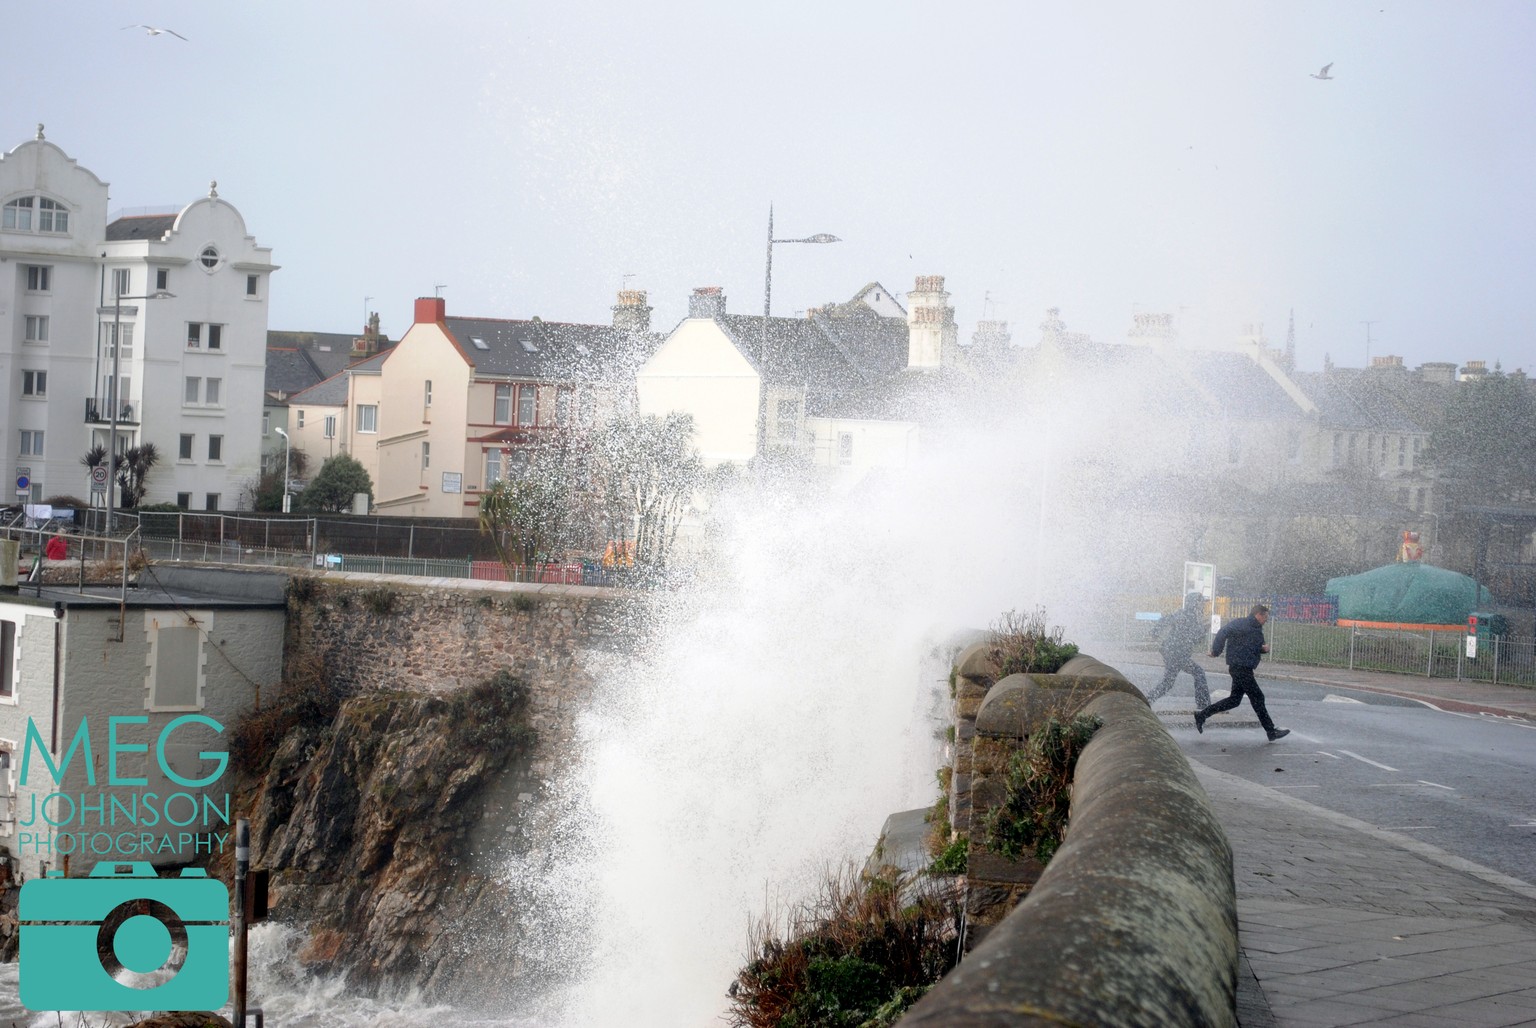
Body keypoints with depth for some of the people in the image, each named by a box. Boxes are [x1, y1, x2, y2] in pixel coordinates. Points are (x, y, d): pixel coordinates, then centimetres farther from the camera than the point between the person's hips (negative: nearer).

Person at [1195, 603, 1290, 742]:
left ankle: (1201, 714, 18)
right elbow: (1224, 632, -21)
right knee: (1257, 697, -4)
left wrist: (1263, 649, 2)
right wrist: (1216, 651, -22)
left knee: (1234, 700, 13)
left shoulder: (1257, 629, 16)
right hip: (1240, 667, -10)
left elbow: (1255, 647, 25)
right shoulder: (1242, 624, -15)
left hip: (1244, 669, 10)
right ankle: (1271, 731, 3)